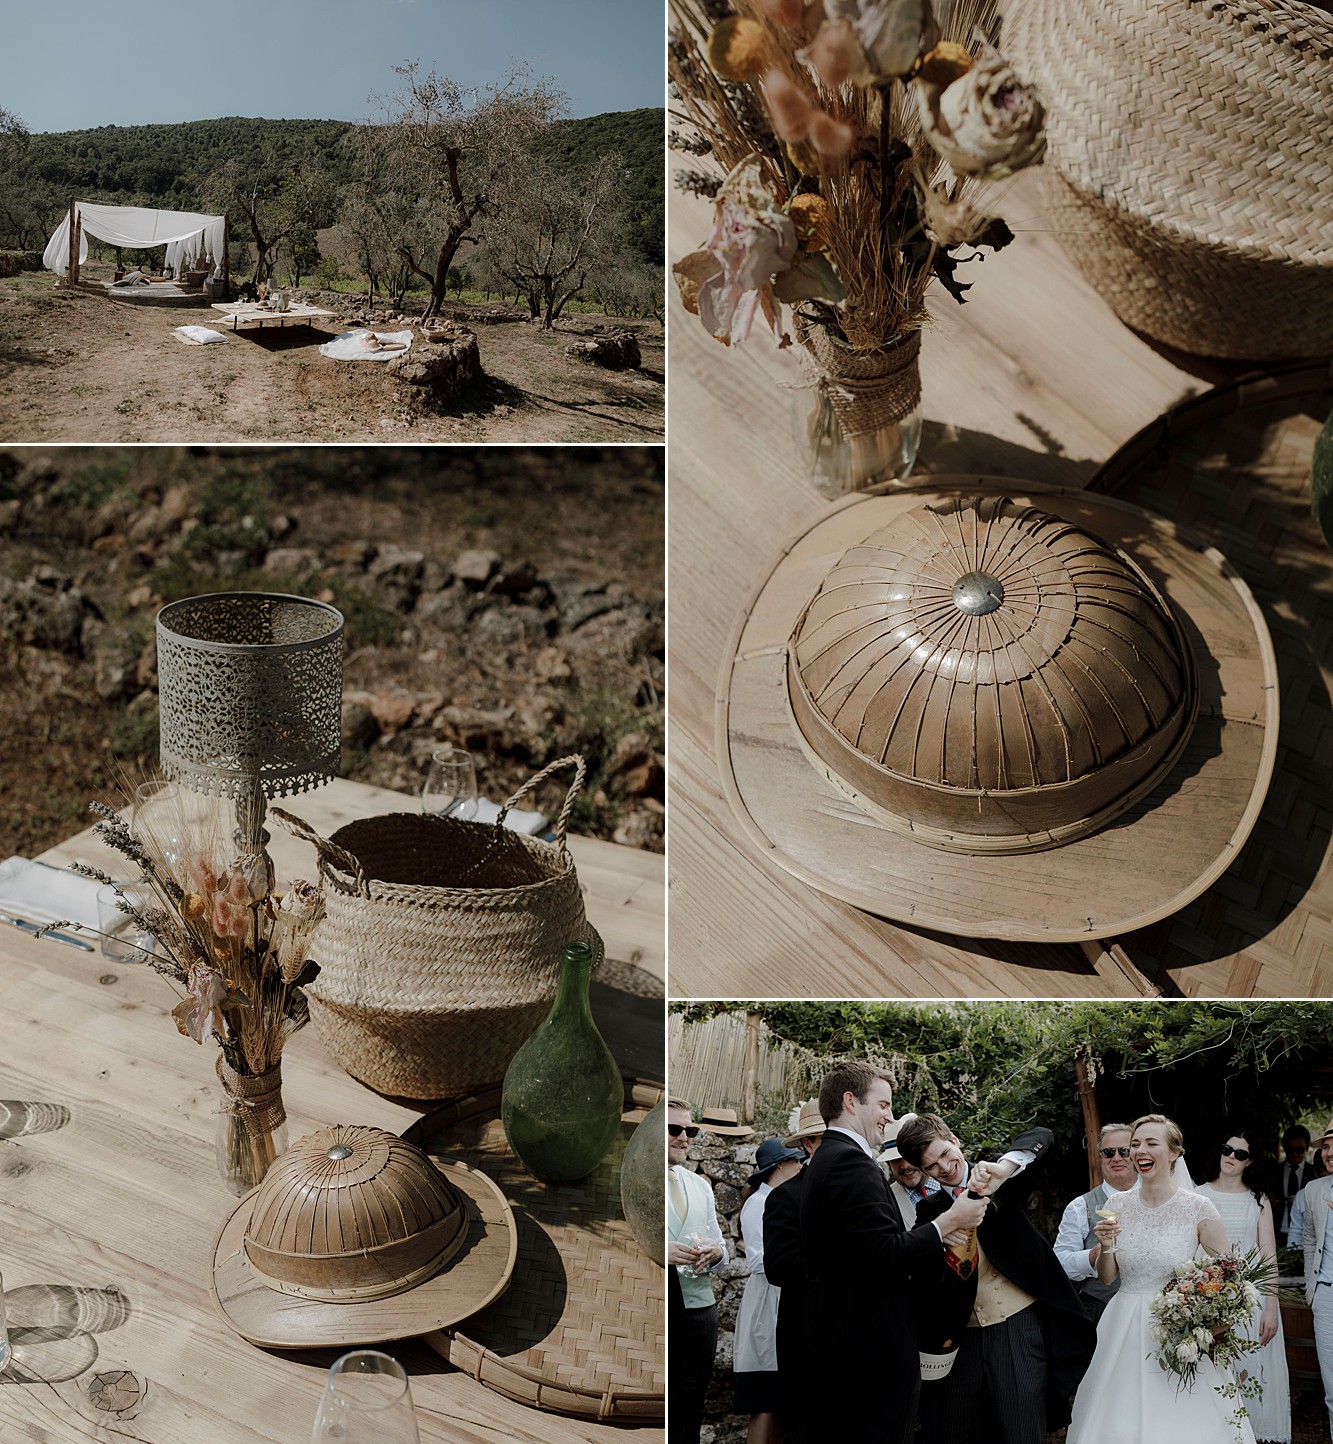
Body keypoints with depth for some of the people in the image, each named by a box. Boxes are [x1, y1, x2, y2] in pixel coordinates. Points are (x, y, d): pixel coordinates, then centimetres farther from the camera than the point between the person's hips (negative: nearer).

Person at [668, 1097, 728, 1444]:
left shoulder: (701, 1186, 17)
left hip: (697, 1304, 5)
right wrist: (661, 1252, -22)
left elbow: (720, 1246, 18)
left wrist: (715, 1252, -5)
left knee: (691, 1400, 8)